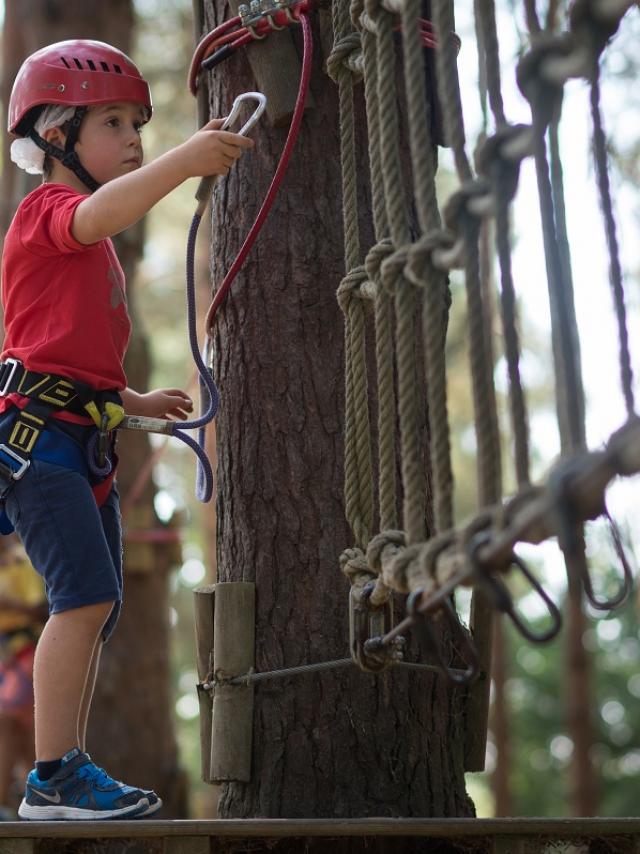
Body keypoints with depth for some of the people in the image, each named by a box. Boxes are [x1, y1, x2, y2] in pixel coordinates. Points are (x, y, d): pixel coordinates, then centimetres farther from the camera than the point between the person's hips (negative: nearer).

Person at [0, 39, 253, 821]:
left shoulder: (92, 248, 25)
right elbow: (103, 212, -30)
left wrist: (136, 402, 22)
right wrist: (184, 161, -42)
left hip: (85, 443, 10)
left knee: (95, 608, 10)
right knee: (87, 593, -20)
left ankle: (66, 775, 17)